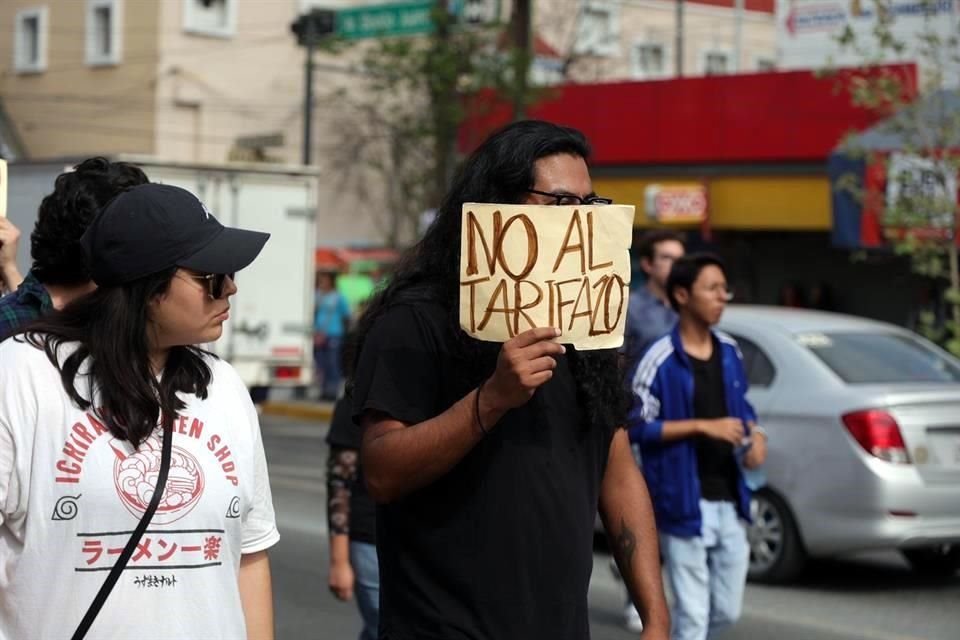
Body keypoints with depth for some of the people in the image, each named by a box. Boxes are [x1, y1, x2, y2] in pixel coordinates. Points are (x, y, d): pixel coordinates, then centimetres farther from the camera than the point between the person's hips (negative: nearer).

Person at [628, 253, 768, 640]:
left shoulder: (729, 352, 8)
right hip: (685, 504, -6)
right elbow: (636, 427, -13)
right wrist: (702, 426, -18)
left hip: (729, 502, 7)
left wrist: (754, 435, 0)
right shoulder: (661, 359, -13)